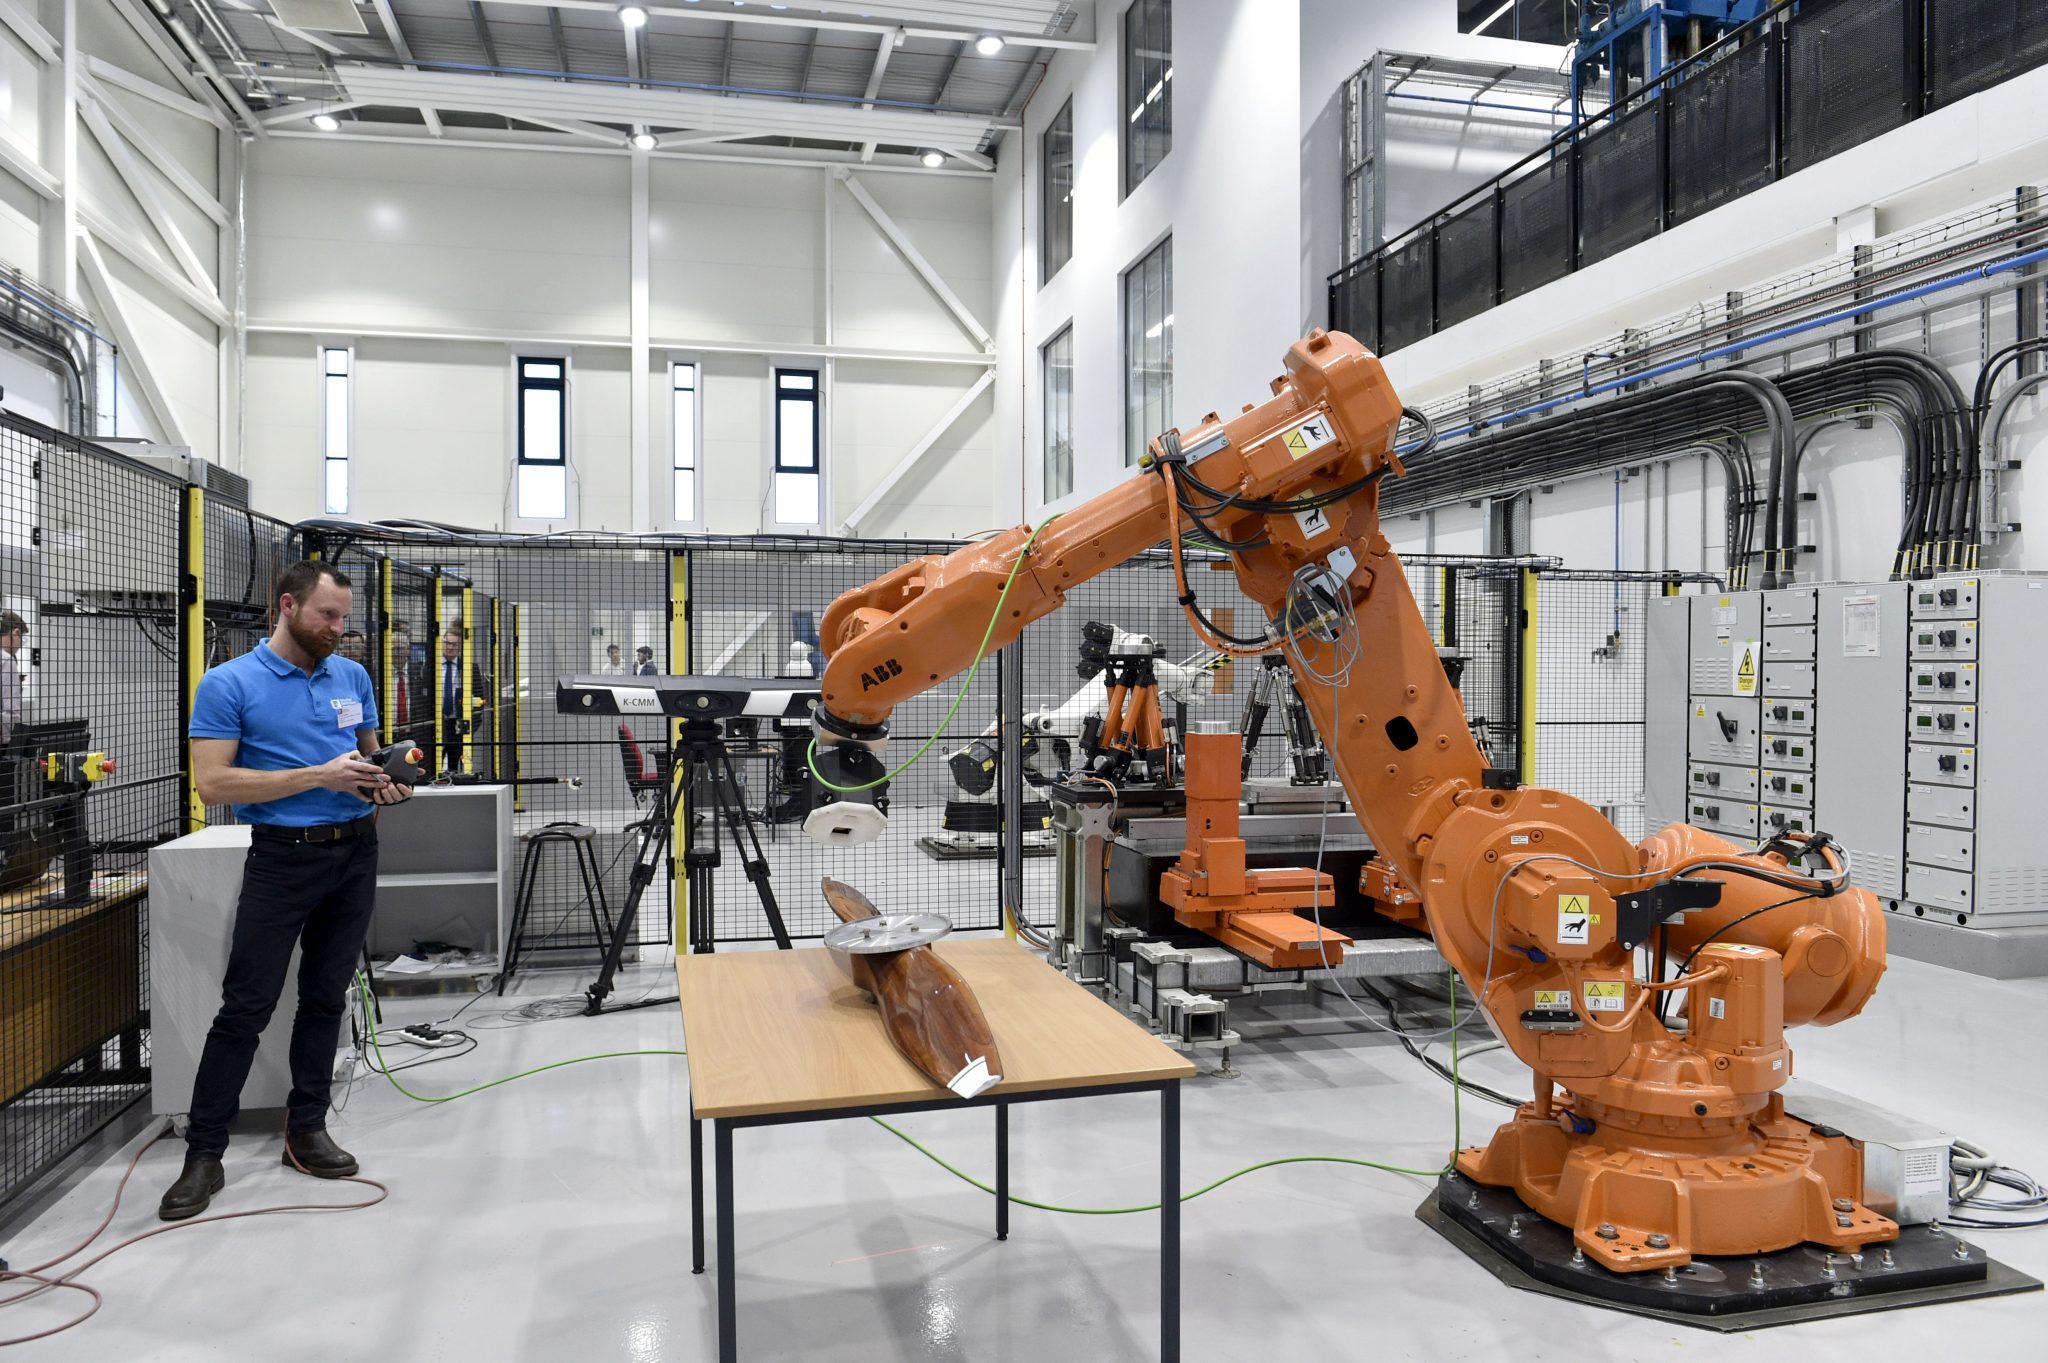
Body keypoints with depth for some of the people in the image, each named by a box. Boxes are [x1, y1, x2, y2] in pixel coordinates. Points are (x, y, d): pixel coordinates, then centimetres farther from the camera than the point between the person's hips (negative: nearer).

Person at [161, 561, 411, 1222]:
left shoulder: (353, 676, 9)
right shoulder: (229, 684, -7)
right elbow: (213, 783, -13)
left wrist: (384, 783, -4)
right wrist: (319, 777, -20)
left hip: (355, 852, 5)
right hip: (283, 857, -5)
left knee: (324, 998, 12)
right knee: (245, 1008, -3)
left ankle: (306, 1130, 22)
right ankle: (203, 1155, 7)